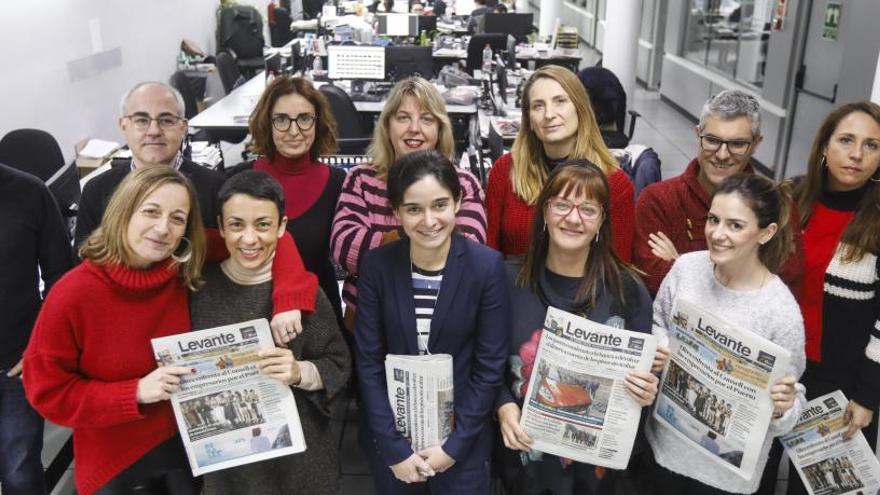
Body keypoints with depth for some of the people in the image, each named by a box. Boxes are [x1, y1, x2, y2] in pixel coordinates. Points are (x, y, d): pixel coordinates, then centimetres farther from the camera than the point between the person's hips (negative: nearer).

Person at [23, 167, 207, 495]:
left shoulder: (185, 274, -14)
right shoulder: (73, 294, -22)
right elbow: (46, 391, -15)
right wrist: (136, 392, -25)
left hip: (187, 441, 3)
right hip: (112, 461, -2)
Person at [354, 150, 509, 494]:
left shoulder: (487, 266, -12)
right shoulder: (376, 265, -9)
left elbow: (490, 365, -9)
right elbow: (368, 362, -7)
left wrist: (456, 444, -10)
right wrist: (393, 447, -10)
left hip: (463, 437, -1)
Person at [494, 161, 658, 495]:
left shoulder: (627, 290, -10)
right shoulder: (509, 279, -9)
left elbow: (644, 372, 0)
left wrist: (646, 393, -20)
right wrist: (503, 405, -16)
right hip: (524, 452, 0)